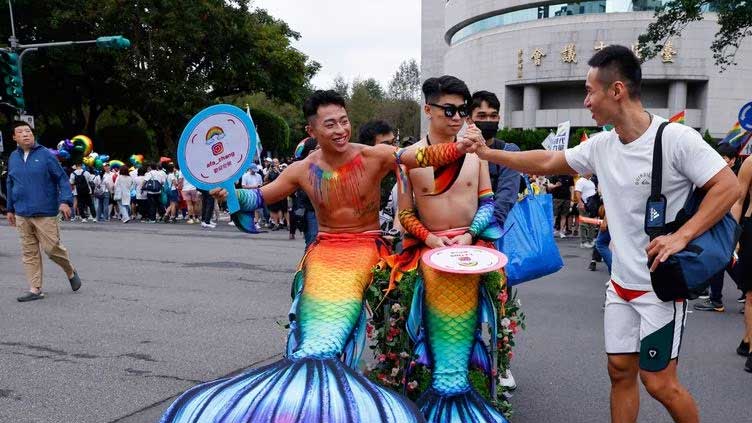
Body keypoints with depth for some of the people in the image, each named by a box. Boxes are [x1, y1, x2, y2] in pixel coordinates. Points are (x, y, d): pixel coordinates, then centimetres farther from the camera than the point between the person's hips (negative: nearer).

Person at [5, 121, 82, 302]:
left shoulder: (45, 154, -4)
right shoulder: (13, 157, 10)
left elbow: (62, 178, -4)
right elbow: (10, 184, 21)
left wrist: (65, 201, -16)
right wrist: (10, 209, 22)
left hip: (45, 213, -5)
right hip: (22, 215, 5)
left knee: (52, 248, -4)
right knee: (29, 253, 6)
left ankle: (71, 272, 23)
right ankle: (35, 290, 13)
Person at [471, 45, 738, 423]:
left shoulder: (676, 139, -18)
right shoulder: (602, 145, 1)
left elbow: (728, 187, -16)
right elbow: (546, 162, 11)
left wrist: (681, 237, -25)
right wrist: (488, 153, 10)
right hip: (621, 283, 6)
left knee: (658, 382, 1)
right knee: (620, 371, 14)